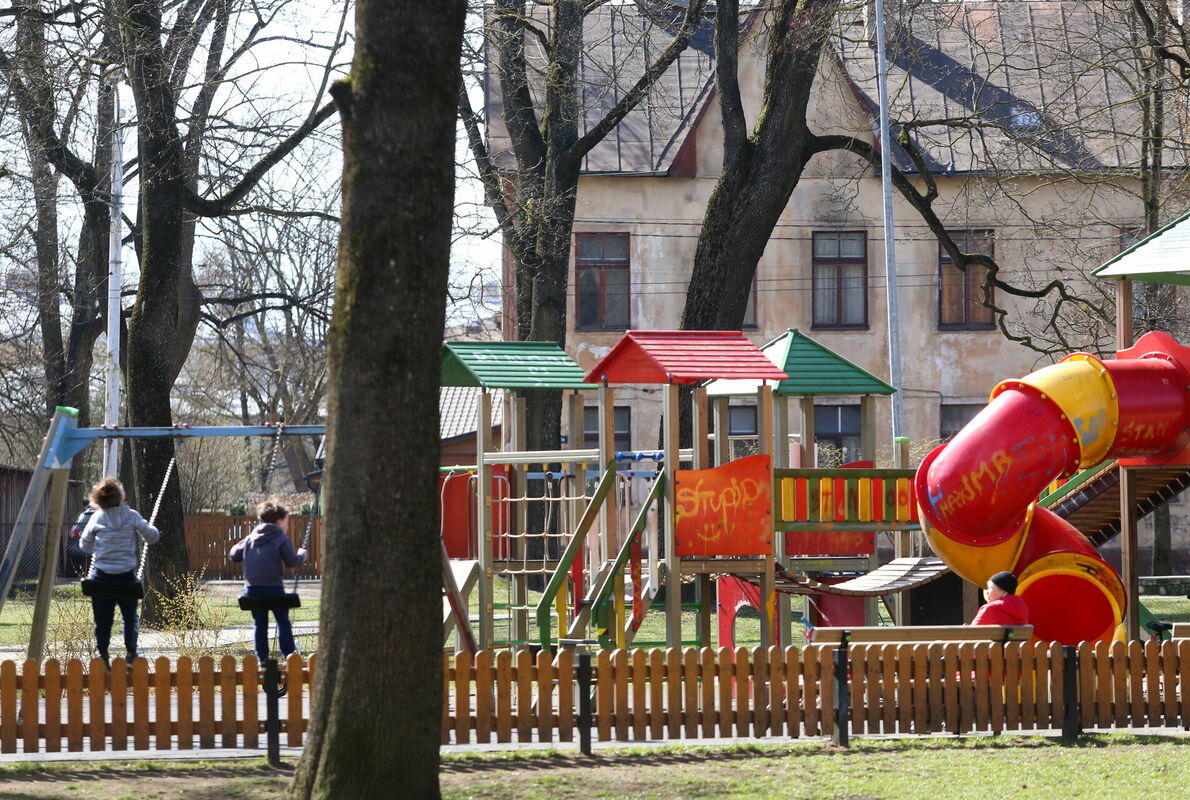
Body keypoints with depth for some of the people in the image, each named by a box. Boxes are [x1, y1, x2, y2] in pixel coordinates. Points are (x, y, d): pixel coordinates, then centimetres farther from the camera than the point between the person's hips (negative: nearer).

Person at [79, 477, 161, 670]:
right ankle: (131, 654, -1)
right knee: (130, 617, 10)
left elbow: (84, 546, 11)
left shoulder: (97, 518, 0)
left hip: (102, 574, 1)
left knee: (103, 619, 7)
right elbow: (152, 536, 4)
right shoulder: (132, 516, -3)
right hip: (126, 575, -1)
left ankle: (103, 656, 7)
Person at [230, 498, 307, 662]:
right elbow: (292, 562, -6)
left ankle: (262, 659, 9)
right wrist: (302, 554, 14)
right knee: (283, 622, 8)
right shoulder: (281, 538, -7)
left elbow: (233, 555, 11)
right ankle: (289, 655, 7)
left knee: (260, 625, 10)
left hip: (252, 588, 4)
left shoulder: (250, 538, 8)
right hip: (273, 588, -4)